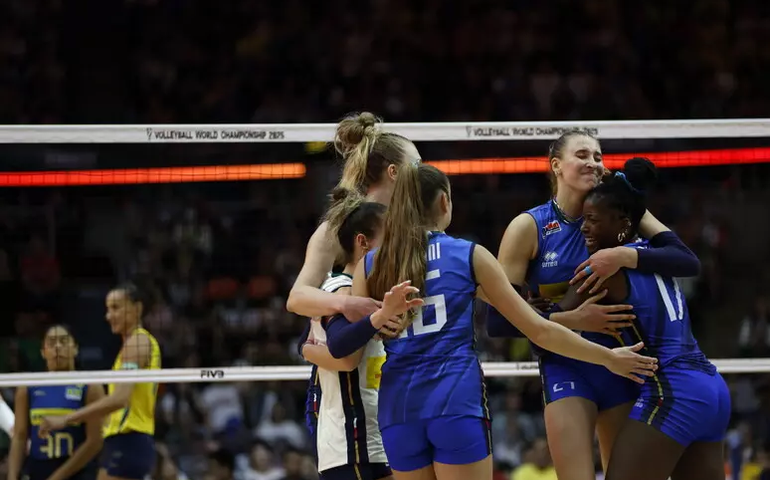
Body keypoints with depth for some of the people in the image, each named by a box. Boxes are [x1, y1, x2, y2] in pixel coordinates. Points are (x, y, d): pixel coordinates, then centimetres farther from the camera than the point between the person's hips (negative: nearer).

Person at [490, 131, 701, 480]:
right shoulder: (529, 227, -6)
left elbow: (688, 262, -11)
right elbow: (497, 321, -9)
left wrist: (627, 257, -26)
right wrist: (571, 320, -20)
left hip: (621, 368, 3)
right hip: (565, 369, -3)